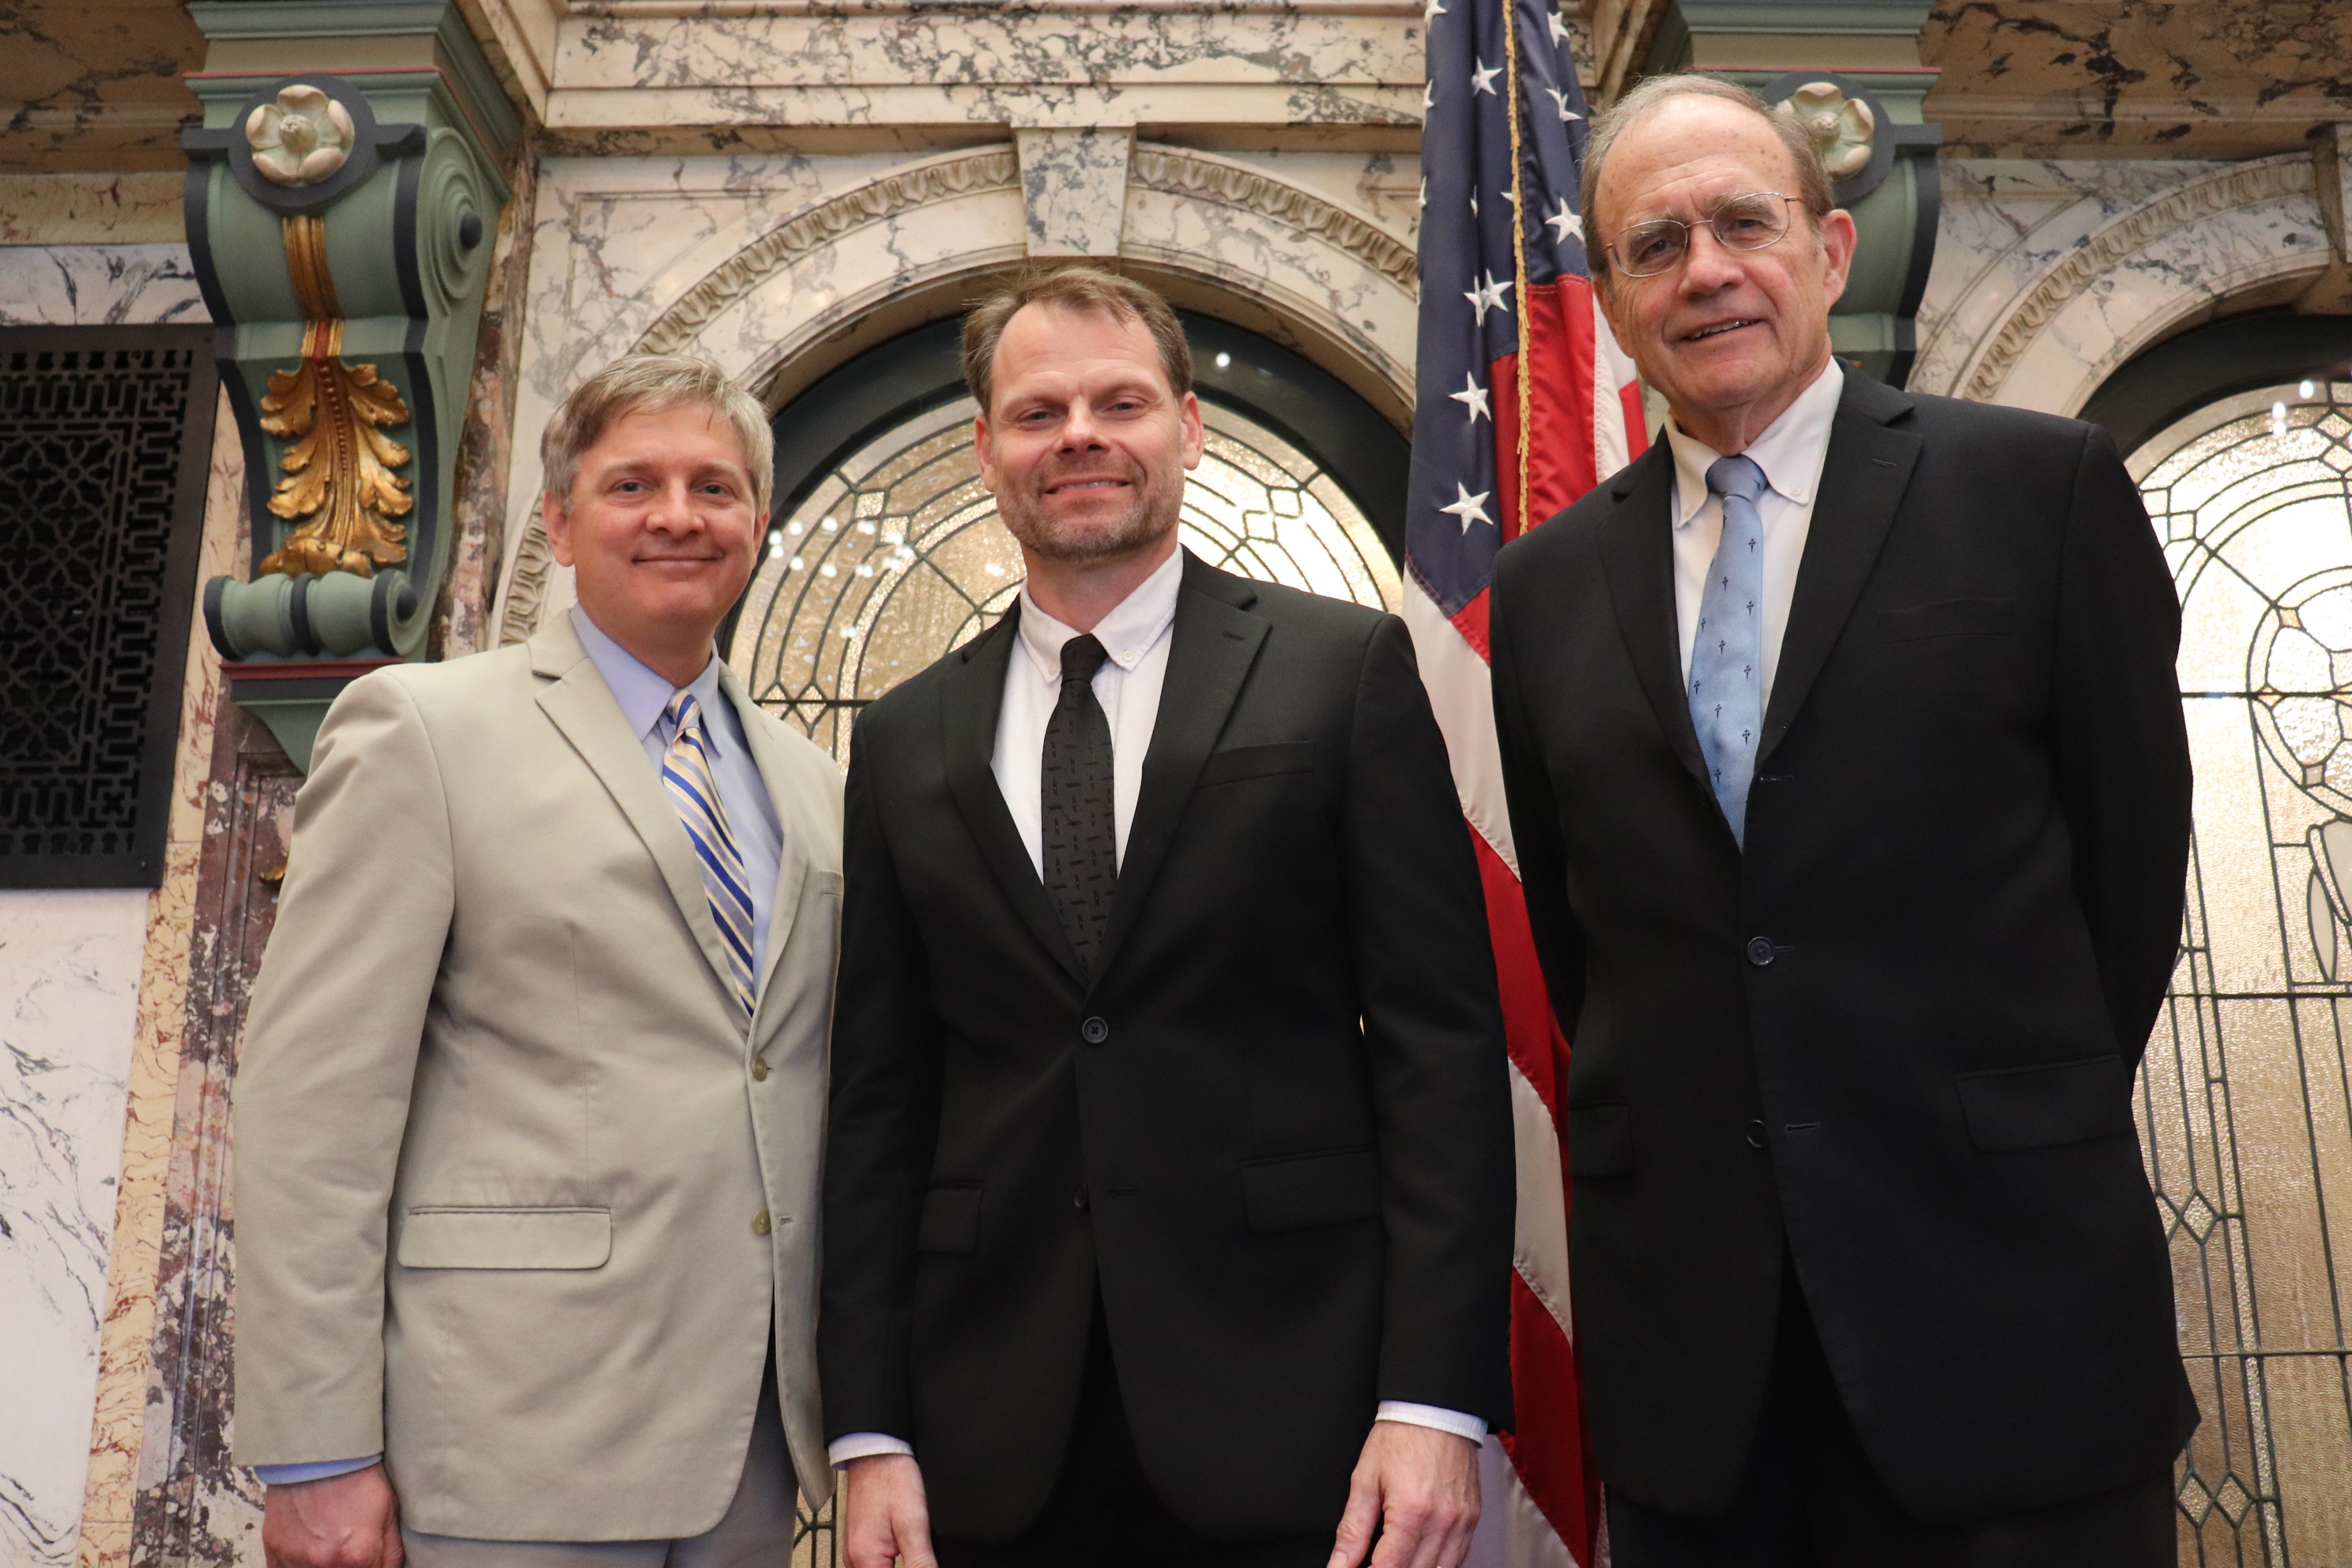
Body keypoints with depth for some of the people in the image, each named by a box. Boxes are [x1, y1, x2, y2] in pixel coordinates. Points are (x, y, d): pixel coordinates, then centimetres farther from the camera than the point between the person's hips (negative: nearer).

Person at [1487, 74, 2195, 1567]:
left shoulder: (2042, 486, -2)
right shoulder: (1548, 584, 6)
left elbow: (2134, 850, 1)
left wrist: (2013, 1131, 6)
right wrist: (1678, 1136, 8)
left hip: (2003, 1292, -2)